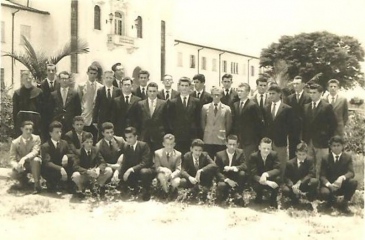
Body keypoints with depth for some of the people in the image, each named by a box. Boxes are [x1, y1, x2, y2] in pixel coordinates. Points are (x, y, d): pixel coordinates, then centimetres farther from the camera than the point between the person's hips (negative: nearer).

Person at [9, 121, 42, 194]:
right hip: (22, 166, 2)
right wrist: (16, 165, -34)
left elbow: (35, 152, -25)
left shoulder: (36, 138, -10)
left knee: (35, 160, -37)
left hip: (33, 163, -1)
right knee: (13, 174, -30)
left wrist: (24, 158, -44)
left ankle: (37, 184, -24)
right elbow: (12, 159, -10)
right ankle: (24, 180, 9)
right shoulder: (15, 142, -7)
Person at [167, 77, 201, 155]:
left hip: (192, 138, 0)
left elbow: (198, 119, 8)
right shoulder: (172, 102, 8)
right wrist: (172, 132, -2)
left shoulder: (196, 102, 9)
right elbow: (170, 120, 7)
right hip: (177, 137, 0)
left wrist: (196, 132, 0)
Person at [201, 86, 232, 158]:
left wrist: (224, 134, 6)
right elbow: (203, 122, 14)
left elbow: (228, 124, 8)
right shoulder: (205, 107, 7)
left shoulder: (226, 109, 3)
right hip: (208, 139, 1)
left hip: (221, 139, -1)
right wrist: (206, 132, 9)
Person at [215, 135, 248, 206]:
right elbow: (217, 171, -11)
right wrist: (227, 180, -27)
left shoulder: (240, 152, 1)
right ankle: (224, 195, 3)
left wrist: (233, 168, -33)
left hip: (236, 179, 1)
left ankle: (238, 195, -12)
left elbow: (244, 166, -14)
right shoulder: (219, 155, -4)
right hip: (224, 179, -1)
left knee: (242, 173, -30)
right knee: (221, 185, -35)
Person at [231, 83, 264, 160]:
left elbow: (259, 122, -9)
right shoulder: (235, 105, 12)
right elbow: (233, 122, 14)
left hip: (250, 140, -5)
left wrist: (259, 139, -10)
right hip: (237, 140, 6)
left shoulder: (253, 106, -8)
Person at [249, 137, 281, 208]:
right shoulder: (253, 156, -17)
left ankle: (273, 199, -4)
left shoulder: (274, 155, -12)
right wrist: (267, 182, -42)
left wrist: (266, 174, -44)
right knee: (256, 184, -36)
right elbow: (253, 174, -25)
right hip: (259, 180, -1)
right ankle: (259, 196, 3)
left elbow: (277, 170, -22)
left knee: (278, 178, -32)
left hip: (270, 179, 1)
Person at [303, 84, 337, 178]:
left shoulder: (327, 107, -4)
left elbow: (333, 124, -4)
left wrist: (327, 138, -6)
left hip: (321, 142, -4)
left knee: (320, 168, -2)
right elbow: (304, 124, 12)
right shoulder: (306, 107, 11)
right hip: (308, 142, 4)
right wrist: (304, 138, 4)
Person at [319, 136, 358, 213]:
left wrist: (342, 178, -36)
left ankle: (345, 203, -7)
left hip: (343, 185, 1)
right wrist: (328, 184, -31)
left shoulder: (348, 157, -1)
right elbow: (322, 176, -9)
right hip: (330, 185, -1)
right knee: (323, 193, -35)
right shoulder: (325, 158, -3)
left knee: (354, 182, -30)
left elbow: (351, 172, -13)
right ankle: (331, 200, 6)